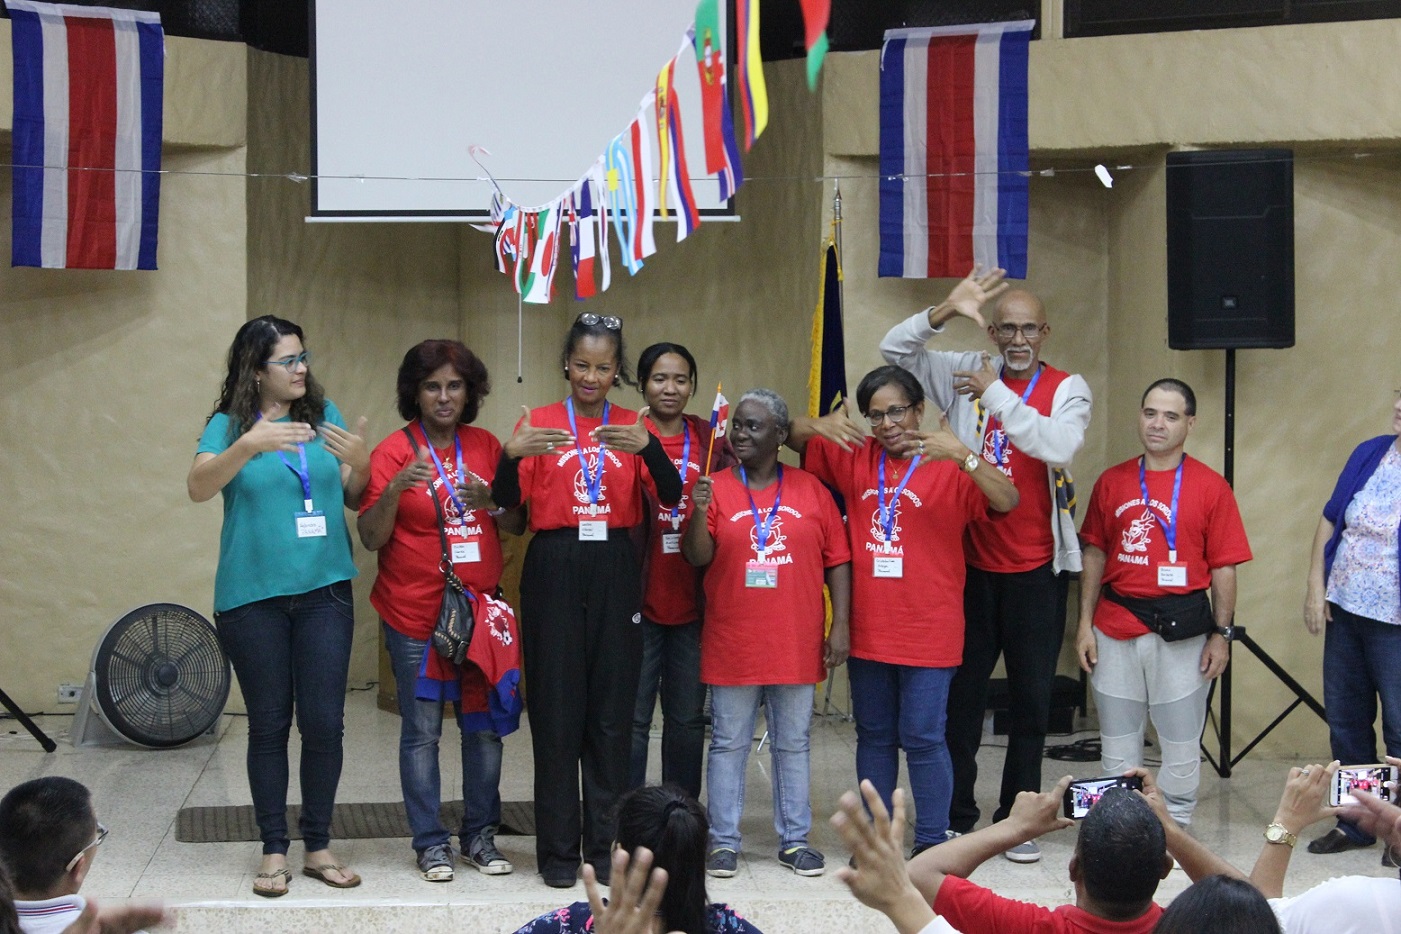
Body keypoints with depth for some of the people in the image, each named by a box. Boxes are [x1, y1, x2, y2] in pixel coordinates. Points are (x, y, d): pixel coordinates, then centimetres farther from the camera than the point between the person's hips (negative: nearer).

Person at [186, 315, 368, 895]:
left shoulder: (324, 415, 7)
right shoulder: (229, 425, -2)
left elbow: (356, 498, 9)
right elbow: (199, 487, -18)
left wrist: (361, 461, -13)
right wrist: (249, 445, -33)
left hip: (324, 591, 2)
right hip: (253, 596, -2)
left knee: (324, 723, 1)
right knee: (268, 725, 4)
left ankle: (319, 846, 13)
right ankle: (274, 851, 13)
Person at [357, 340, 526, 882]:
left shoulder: (486, 447, 7)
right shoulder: (393, 452, -3)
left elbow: (519, 525, 9)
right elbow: (370, 538, -7)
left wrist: (490, 501, -11)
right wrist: (395, 490, -23)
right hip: (415, 614, -3)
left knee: (485, 726, 6)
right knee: (422, 730, 0)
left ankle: (480, 835, 17)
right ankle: (431, 841, 10)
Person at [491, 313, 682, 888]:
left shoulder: (632, 426, 8)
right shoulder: (540, 424, 4)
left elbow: (671, 496, -5)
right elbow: (507, 501, -5)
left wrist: (648, 446, -23)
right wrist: (512, 454, -24)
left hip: (614, 571, 1)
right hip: (553, 569, -1)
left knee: (612, 710, 3)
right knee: (555, 708, 0)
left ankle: (606, 844, 12)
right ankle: (557, 848, 8)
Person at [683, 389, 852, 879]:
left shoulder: (810, 489, 3)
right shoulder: (716, 487, 1)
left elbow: (837, 560, 4)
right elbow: (697, 557, -5)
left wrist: (840, 624, -1)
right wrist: (699, 513, -23)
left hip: (796, 644, 1)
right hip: (732, 645, -1)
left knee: (793, 743, 10)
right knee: (728, 744, 5)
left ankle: (794, 840, 20)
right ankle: (723, 842, 12)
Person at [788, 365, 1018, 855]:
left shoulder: (949, 468, -5)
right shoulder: (854, 458, 6)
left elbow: (1007, 500, -19)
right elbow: (789, 434, 10)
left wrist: (962, 455, -32)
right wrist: (819, 425, -13)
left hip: (928, 631, -4)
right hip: (867, 629, 4)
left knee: (922, 737, -2)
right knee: (874, 735, 13)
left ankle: (932, 842, 8)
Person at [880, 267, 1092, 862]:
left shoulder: (1067, 389, 0)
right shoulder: (965, 374, 3)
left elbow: (1060, 445, -19)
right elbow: (894, 350, -4)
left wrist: (996, 394, -17)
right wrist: (946, 310, -19)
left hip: (1037, 570, 0)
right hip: (971, 565, 1)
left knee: (1031, 700, 7)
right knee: (961, 695, 7)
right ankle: (955, 818, 17)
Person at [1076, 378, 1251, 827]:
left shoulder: (1211, 487, -1)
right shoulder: (1112, 482, 7)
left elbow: (1224, 567, -1)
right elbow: (1094, 554, 10)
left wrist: (1221, 634, -5)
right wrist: (1085, 623, 5)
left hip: (1181, 629, -2)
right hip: (1115, 625, 3)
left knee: (1181, 740, 5)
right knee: (1117, 740, 9)